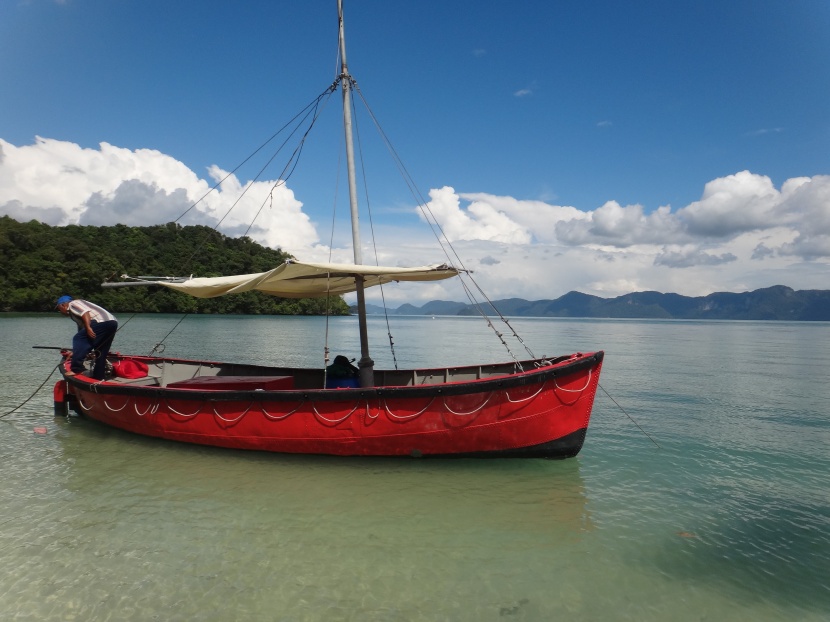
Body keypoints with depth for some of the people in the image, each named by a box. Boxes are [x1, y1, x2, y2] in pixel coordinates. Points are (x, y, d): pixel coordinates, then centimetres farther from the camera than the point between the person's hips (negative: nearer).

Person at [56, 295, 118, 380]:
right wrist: (75, 352, 41)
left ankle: (76, 369, -11)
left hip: (102, 321, -10)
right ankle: (98, 377, 18)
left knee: (78, 339, -9)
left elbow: (85, 312, -12)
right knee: (100, 352, 15)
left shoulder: (72, 304, 10)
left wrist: (88, 328, -21)